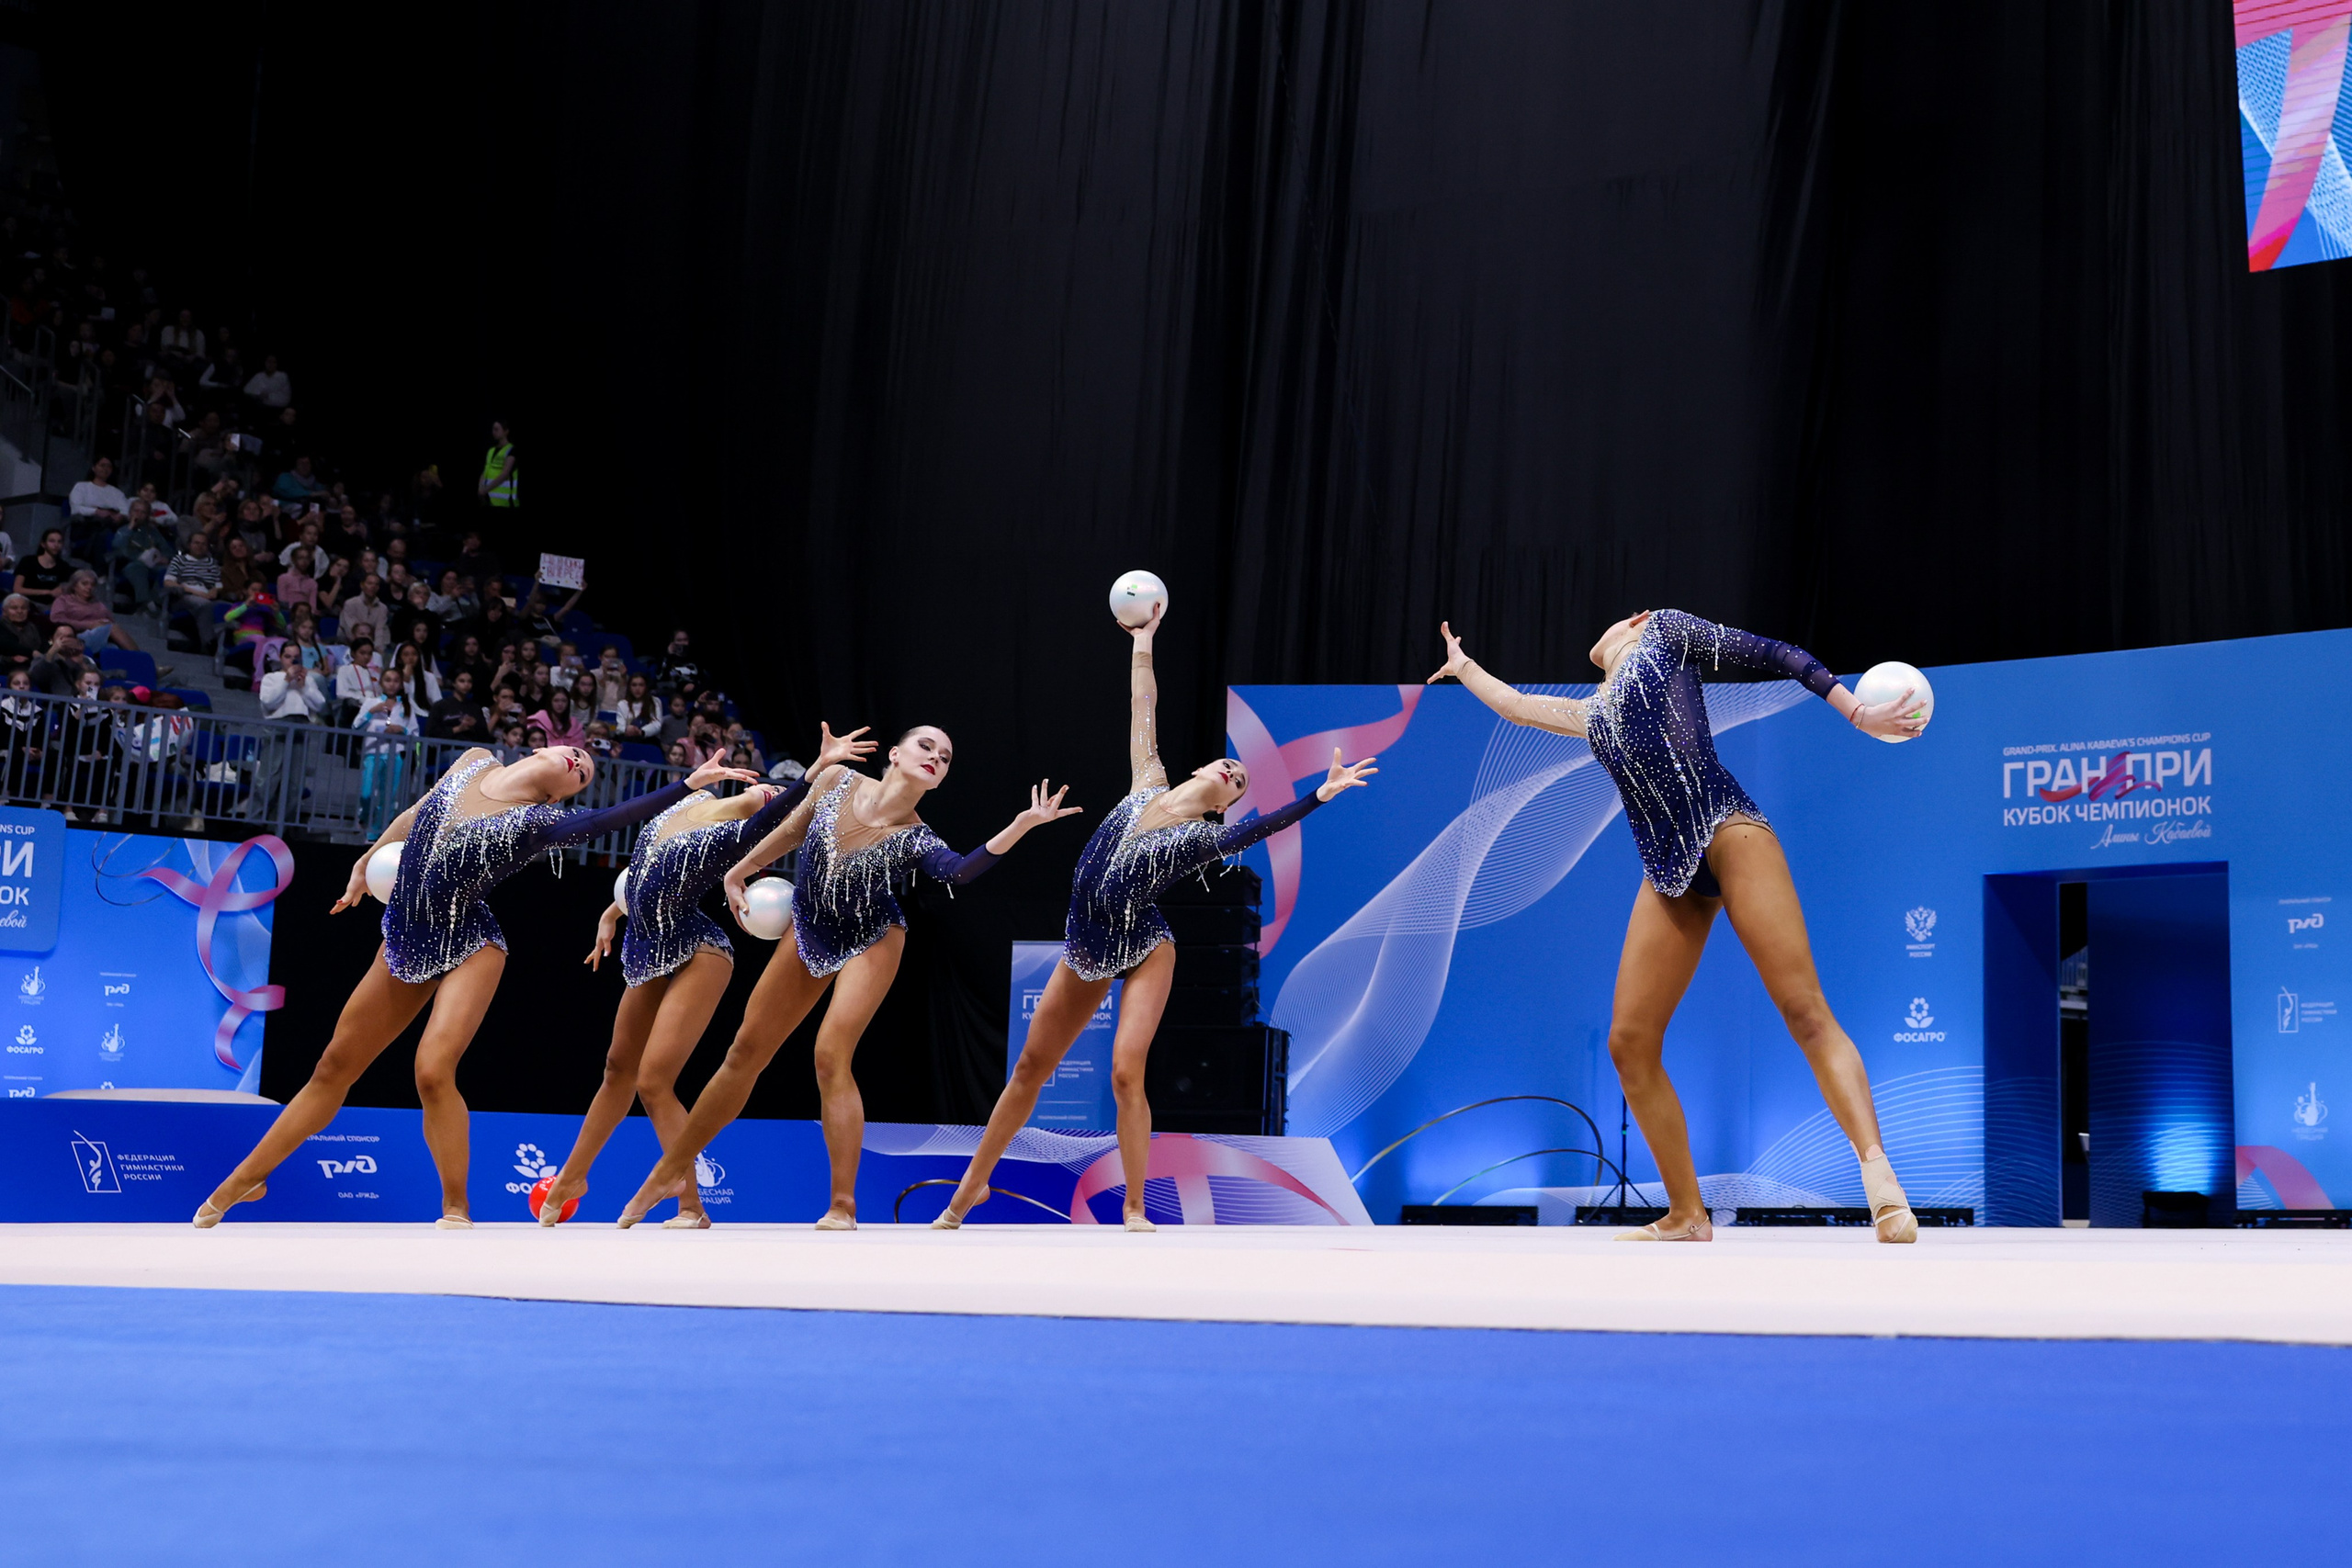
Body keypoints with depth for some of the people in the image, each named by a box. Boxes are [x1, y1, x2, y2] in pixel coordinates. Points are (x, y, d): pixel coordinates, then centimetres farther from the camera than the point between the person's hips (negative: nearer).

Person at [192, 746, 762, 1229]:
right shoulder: (474, 762, 1)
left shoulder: (540, 821, -13)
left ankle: (456, 1209, -6)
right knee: (333, 1069, 12)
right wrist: (368, 860, 24)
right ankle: (245, 1179, 26)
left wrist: (691, 784, -37)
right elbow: (415, 815, 17)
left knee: (432, 1072, -24)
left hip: (468, 947, -5)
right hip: (406, 941, 5)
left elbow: (614, 818, -29)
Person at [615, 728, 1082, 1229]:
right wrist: (738, 873, 13)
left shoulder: (916, 841, -24)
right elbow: (791, 830, 3)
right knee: (747, 1051, 8)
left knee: (831, 1058, -19)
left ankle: (843, 1209, -13)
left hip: (870, 942, -4)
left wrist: (1024, 823, -56)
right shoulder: (837, 781, -15)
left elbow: (962, 871, -45)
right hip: (809, 930, 4)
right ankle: (674, 1166, 24)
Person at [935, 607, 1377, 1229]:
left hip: (1144, 950, -4)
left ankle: (1135, 1209, -4)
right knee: (1030, 1066, 10)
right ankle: (972, 1186, 22)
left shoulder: (1208, 838, -7)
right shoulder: (1147, 784, 4)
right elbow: (1142, 714, 9)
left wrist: (1322, 793, -36)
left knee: (1126, 1073, -18)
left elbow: (1269, 822, -23)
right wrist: (1142, 645, 12)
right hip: (1087, 949, 4)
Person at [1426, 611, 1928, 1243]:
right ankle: (1688, 1218, 6)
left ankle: (1876, 1172, -27)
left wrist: (1858, 711, 3)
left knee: (1804, 1009, -19)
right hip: (1668, 871, 6)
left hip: (1727, 830, -6)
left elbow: (1777, 656, 12)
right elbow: (1513, 703, 47)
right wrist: (1463, 667, 63)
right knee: (1629, 1044, -3)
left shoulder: (1663, 632, 18)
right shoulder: (1592, 713, 31)